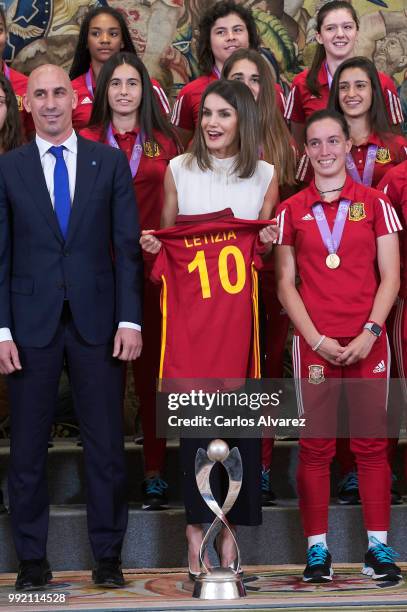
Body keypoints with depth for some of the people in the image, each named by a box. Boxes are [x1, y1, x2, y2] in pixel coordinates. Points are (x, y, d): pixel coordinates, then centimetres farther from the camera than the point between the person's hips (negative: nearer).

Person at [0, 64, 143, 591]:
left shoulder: (110, 163, 6)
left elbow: (127, 246, 4)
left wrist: (130, 319, -5)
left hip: (96, 321, 0)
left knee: (105, 443, 4)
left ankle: (108, 553, 16)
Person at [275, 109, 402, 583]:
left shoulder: (374, 204, 6)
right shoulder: (291, 210, 7)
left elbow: (390, 277, 3)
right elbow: (285, 282, 5)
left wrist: (370, 333, -9)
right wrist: (316, 339, -6)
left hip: (367, 342, 0)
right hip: (313, 342, 0)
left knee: (371, 442, 1)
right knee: (315, 444, 1)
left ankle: (378, 546, 8)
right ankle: (317, 550, 6)